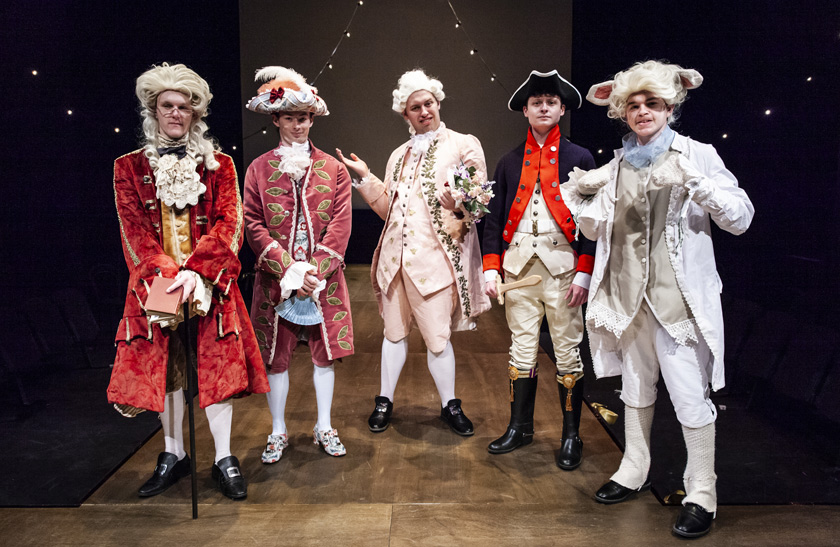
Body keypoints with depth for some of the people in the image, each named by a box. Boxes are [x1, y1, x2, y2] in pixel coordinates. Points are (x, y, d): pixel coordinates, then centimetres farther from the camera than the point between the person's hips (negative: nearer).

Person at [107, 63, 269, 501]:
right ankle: (174, 455, 23)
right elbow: (135, 231, -2)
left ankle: (223, 459, 10)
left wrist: (196, 271, -21)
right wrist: (163, 274, -19)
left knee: (217, 364, -2)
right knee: (164, 367, 7)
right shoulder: (130, 167, 8)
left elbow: (228, 224, -5)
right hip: (154, 284, 1)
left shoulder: (219, 165, 6)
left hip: (209, 282, -1)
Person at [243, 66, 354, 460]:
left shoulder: (332, 168, 6)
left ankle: (324, 427, 23)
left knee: (325, 352, 7)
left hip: (324, 277, 1)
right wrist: (289, 270, -14)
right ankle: (278, 432, 21)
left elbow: (340, 224, -2)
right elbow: (253, 224, -3)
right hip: (275, 279, 0)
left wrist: (315, 270, -13)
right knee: (275, 356, 5)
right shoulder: (259, 169, 4)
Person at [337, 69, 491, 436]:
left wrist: (460, 205, -27)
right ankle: (385, 401, 28)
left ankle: (449, 405, 20)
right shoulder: (399, 155, 17)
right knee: (395, 330, 14)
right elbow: (388, 209, 17)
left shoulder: (463, 145, 0)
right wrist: (365, 177, 9)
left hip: (434, 257, -5)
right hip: (396, 256, 5)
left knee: (437, 336, 0)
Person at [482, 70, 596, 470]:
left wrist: (584, 274, -10)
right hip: (519, 266, 3)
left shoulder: (580, 159, 3)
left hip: (562, 265, -2)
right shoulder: (509, 163, 11)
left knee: (568, 350, 3)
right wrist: (491, 268, 0)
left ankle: (571, 436, 16)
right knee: (521, 347, 10)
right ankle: (520, 427, 23)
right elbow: (494, 219, 10)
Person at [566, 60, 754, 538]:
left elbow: (741, 218, -9)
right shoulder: (617, 166, 9)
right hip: (630, 296, 5)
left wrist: (696, 184, -24)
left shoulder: (698, 155, -3)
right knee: (635, 387, 17)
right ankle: (635, 470, 34)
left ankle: (702, 492, 14)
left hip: (679, 296, -5)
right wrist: (583, 197, -6)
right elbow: (596, 230, 14)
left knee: (690, 396, -3)